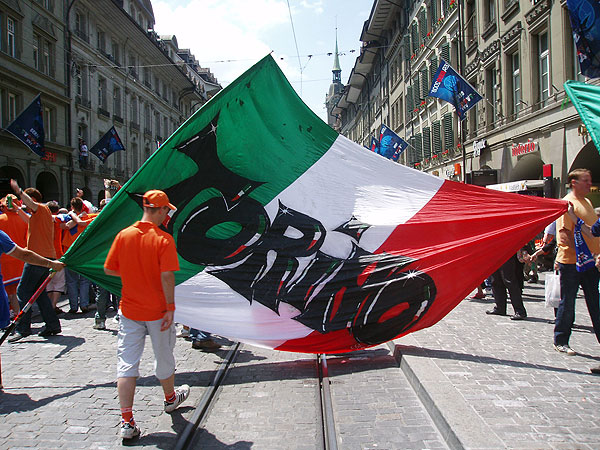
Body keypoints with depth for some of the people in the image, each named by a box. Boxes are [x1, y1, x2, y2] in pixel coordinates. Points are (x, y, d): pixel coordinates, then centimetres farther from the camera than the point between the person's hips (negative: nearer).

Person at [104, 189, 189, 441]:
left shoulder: (123, 235, -3)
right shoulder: (164, 239, -16)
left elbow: (109, 270, 4)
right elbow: (167, 276, -22)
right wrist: (170, 307, -15)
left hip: (129, 310, 3)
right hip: (157, 311, -3)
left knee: (126, 363, 6)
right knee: (164, 358, 18)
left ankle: (127, 422, 3)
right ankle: (170, 399, 41)